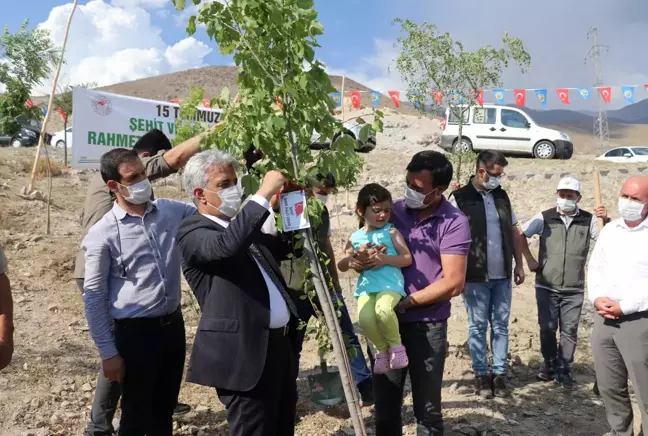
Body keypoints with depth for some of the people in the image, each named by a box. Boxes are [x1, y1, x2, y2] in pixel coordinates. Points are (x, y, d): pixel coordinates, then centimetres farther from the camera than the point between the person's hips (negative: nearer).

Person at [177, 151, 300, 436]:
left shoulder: (245, 228, 15)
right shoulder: (192, 231, -10)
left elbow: (284, 246, 27)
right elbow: (226, 244, -31)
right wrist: (264, 194, -26)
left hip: (279, 345, 9)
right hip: (244, 356, -8)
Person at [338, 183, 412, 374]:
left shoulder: (391, 232, 7)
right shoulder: (355, 237, 15)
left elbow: (407, 258, 0)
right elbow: (341, 265, 18)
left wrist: (385, 259, -15)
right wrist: (349, 261, -6)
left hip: (390, 284, -3)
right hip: (366, 286, 3)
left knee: (383, 310, -33)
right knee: (364, 318, -24)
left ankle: (396, 345, -3)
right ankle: (382, 349, 6)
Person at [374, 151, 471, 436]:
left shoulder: (454, 223, -10)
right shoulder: (394, 210, 1)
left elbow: (453, 283, -14)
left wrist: (406, 303, -15)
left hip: (427, 325, -3)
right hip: (387, 320, 4)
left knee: (427, 409, 11)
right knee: (385, 405, 13)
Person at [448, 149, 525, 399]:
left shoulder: (502, 196, 9)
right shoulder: (460, 198, -8)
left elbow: (514, 231, 15)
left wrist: (519, 264, 11)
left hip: (502, 275, 5)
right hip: (475, 276, -5)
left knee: (501, 325, 9)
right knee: (478, 327, 5)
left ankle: (499, 374, 19)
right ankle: (481, 375, 15)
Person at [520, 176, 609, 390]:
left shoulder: (588, 220, -2)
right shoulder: (545, 218, -3)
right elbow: (520, 234, 7)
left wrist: (605, 221, -20)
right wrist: (529, 259, 3)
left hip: (574, 289, 0)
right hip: (546, 286, 0)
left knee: (569, 330, 7)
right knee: (547, 328, 9)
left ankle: (564, 369, 20)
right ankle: (549, 364, 27)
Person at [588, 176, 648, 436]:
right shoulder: (609, 230, 12)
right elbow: (595, 268, 14)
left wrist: (624, 307, -16)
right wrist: (596, 298, -3)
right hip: (604, 320, 6)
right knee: (610, 387, 15)